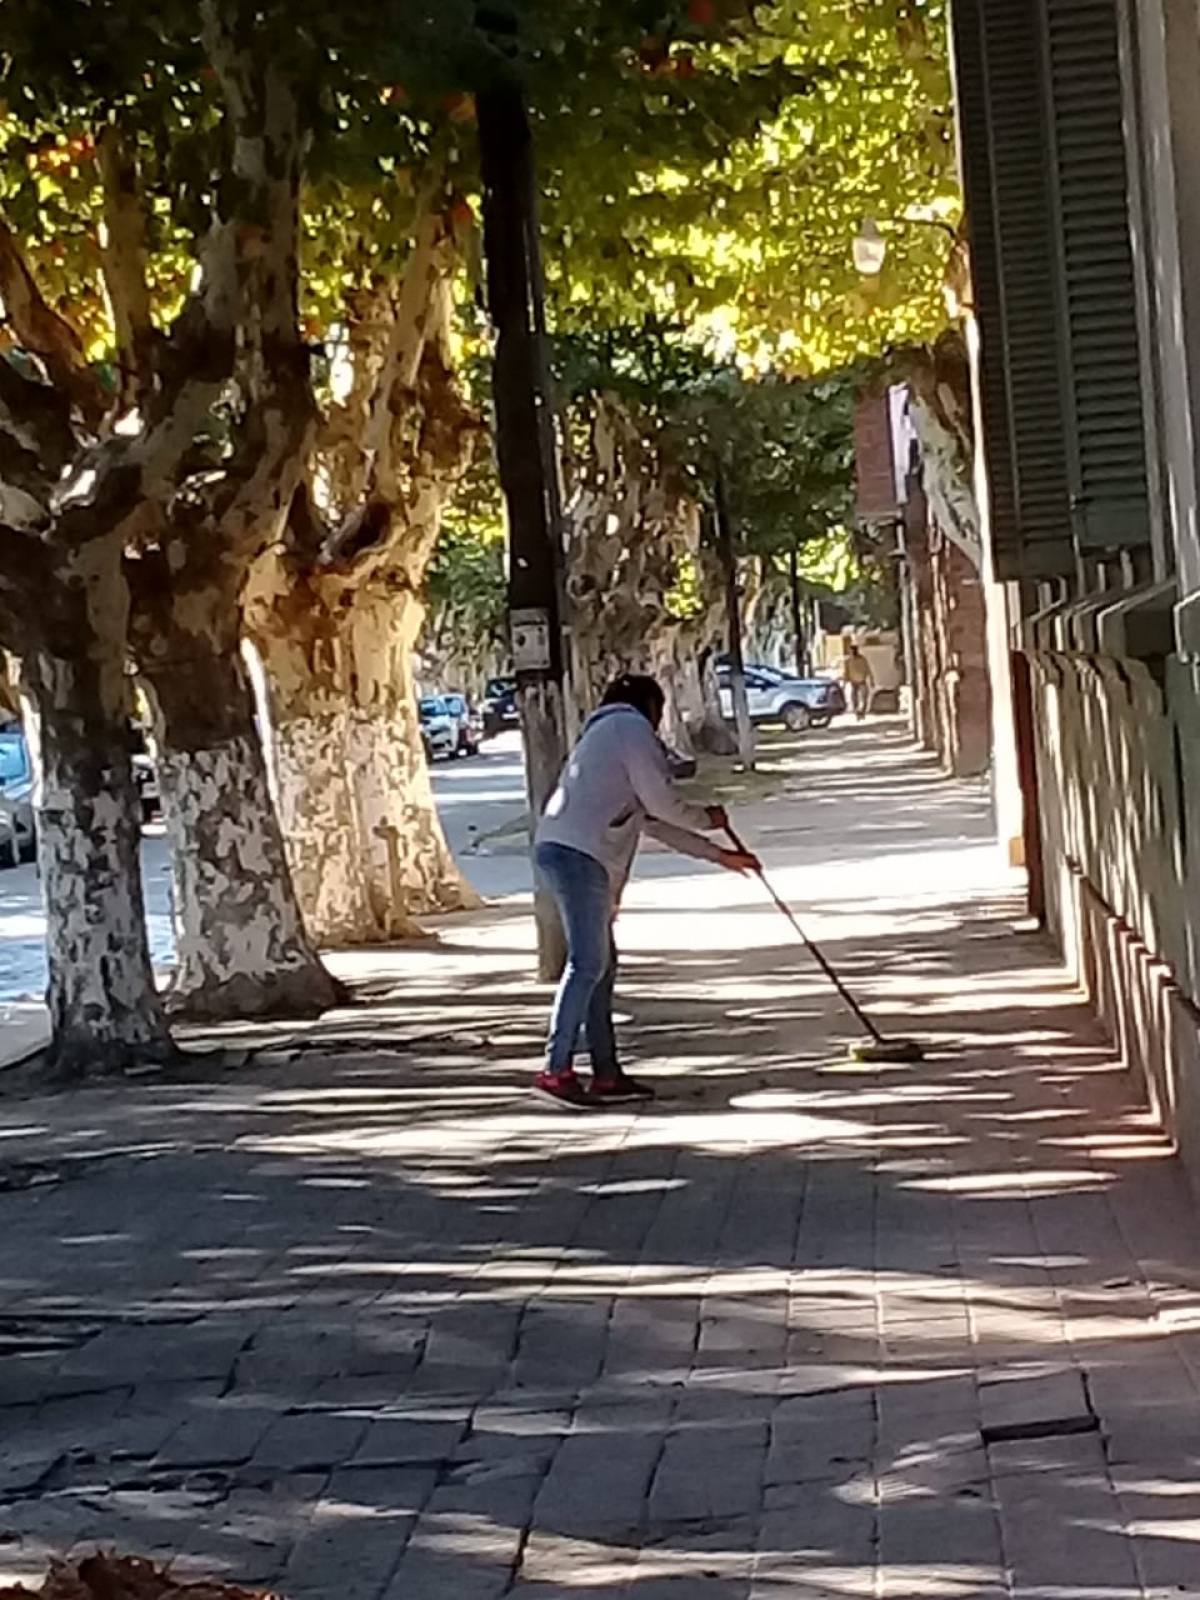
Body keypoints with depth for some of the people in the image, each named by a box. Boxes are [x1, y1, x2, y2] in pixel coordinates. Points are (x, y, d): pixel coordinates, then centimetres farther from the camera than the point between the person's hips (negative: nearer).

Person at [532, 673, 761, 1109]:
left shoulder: (605, 733, 32)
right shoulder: (631, 728, 2)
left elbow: (653, 821, 32)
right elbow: (663, 803, -3)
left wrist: (719, 855, 33)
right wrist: (708, 819, 16)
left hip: (561, 849, 10)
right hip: (578, 854, -10)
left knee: (602, 963, 12)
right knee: (587, 963, -12)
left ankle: (607, 1073, 13)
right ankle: (556, 1071, -16)